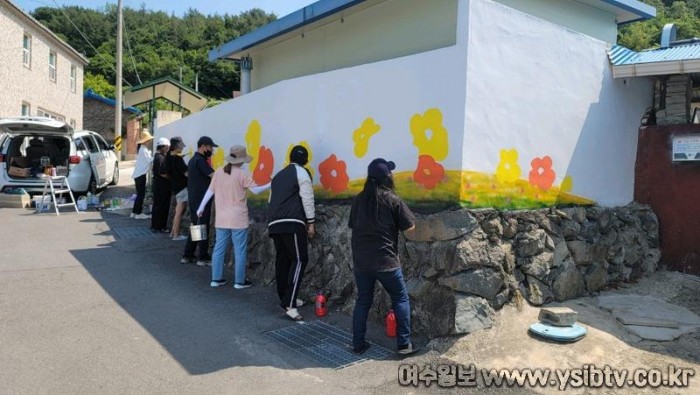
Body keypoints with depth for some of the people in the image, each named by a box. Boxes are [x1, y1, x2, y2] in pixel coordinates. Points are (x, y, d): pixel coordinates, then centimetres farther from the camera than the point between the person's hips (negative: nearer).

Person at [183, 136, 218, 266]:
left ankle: (187, 255, 18)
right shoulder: (200, 160, -16)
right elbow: (214, 176, -23)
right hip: (201, 200, -10)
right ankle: (204, 258, 4)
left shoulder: (193, 160, 16)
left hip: (193, 199, 10)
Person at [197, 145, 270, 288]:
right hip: (238, 219, -5)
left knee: (219, 248, 12)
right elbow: (255, 190, -12)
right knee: (240, 250, 4)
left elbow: (210, 191, 7)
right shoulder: (242, 174, -12)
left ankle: (216, 278, 18)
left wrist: (201, 207, 15)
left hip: (221, 218, 5)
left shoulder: (219, 172, 4)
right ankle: (240, 281, 8)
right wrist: (270, 185, 2)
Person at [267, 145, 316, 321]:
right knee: (299, 259, -8)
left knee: (282, 260, 13)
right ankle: (289, 304, -17)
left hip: (274, 223, 8)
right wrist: (311, 222, -3)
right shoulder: (301, 172, 2)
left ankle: (285, 299, 20)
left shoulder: (279, 175, 24)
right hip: (291, 223, -8)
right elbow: (307, 198, -6)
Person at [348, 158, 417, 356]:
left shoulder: (358, 199, 5)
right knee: (400, 298, 11)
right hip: (385, 260, -4)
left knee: (363, 300, 15)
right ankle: (404, 343, 11)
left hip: (361, 260, 4)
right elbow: (410, 226, -3)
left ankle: (358, 344, 18)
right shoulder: (392, 199, -8)